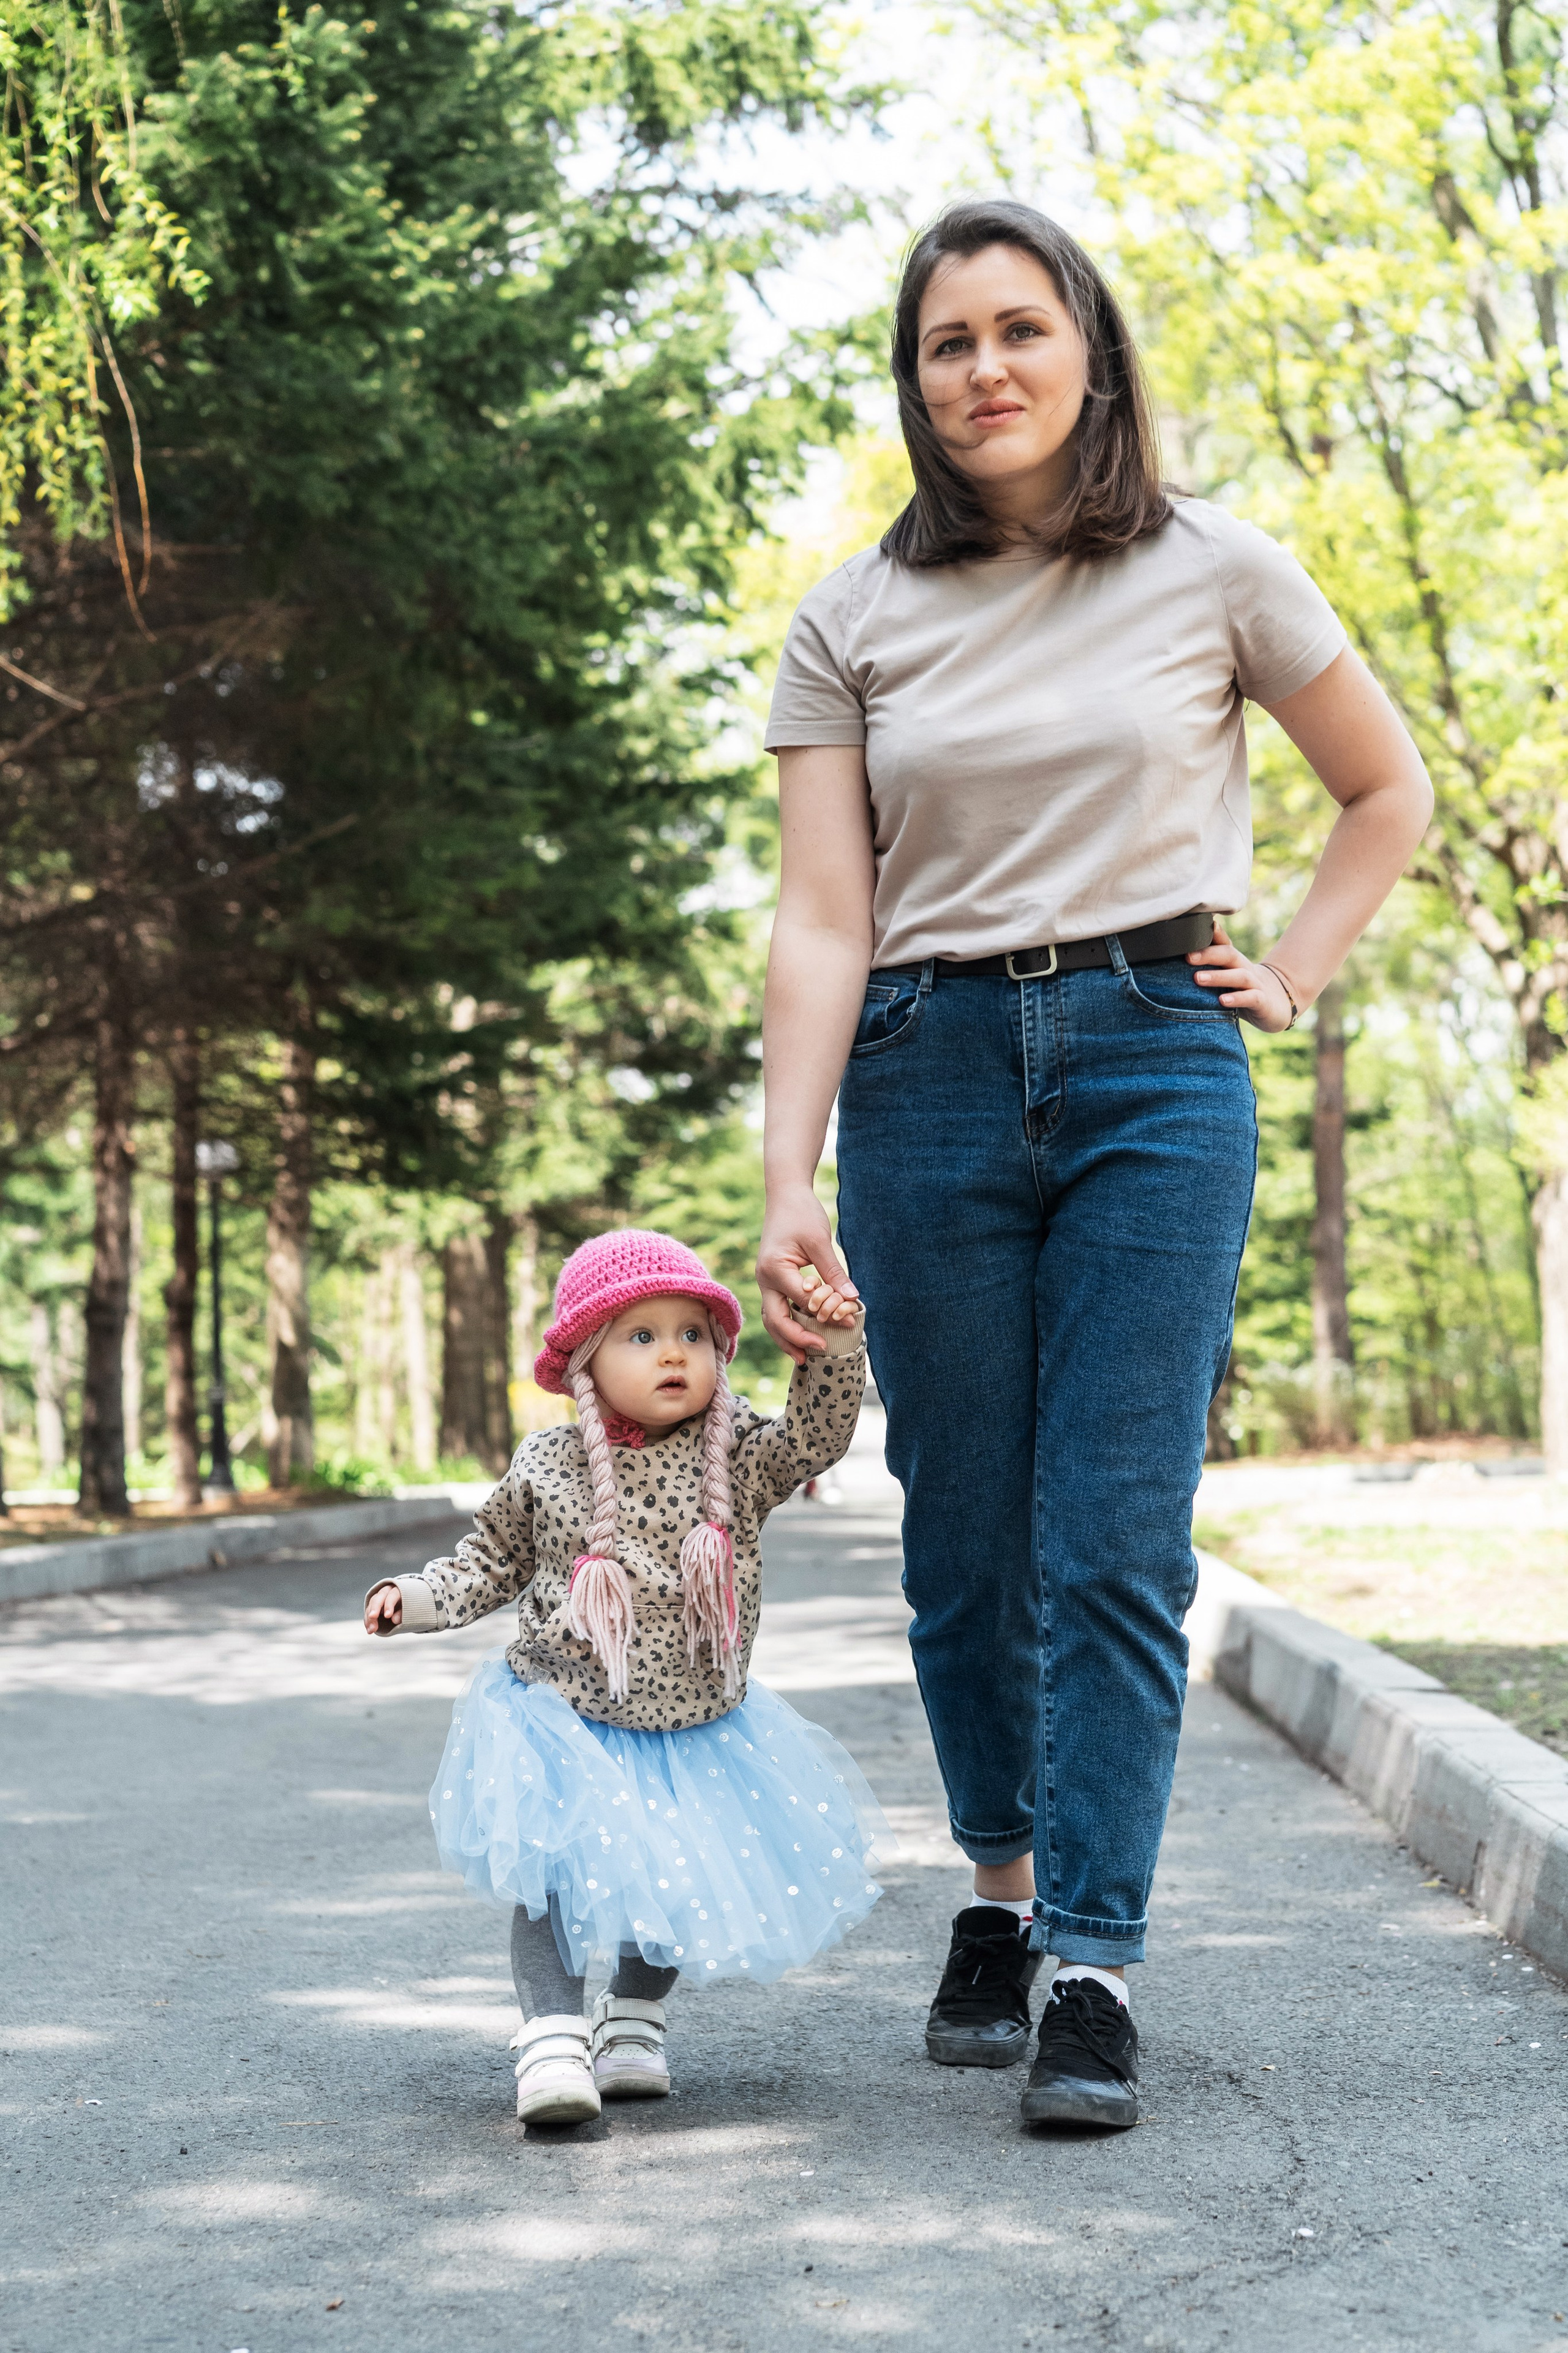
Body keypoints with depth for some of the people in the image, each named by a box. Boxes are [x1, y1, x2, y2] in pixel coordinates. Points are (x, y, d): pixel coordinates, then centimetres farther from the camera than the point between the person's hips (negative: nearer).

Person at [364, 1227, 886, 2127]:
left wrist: (836, 1352, -30)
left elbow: (816, 1437, -16)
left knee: (675, 1882, 9)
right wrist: (417, 1597, -6)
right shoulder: (547, 1468, -4)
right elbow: (494, 1562, 7)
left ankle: (635, 2022, 30)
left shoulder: (735, 1454, -3)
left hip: (697, 1730, 2)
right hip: (567, 1719, -2)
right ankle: (554, 2039, -13)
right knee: (554, 1874, -14)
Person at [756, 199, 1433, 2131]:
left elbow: (1389, 793, 17)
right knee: (965, 1545, 6)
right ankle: (1000, 1887, 28)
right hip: (930, 1075, 2)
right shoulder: (854, 621, 6)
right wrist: (789, 1180, -10)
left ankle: (1096, 1969, -2)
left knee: (1114, 1543, -7)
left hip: (1156, 1067, -1)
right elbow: (821, 923, 0)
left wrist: (1288, 979, 6)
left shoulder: (1213, 574, 4)